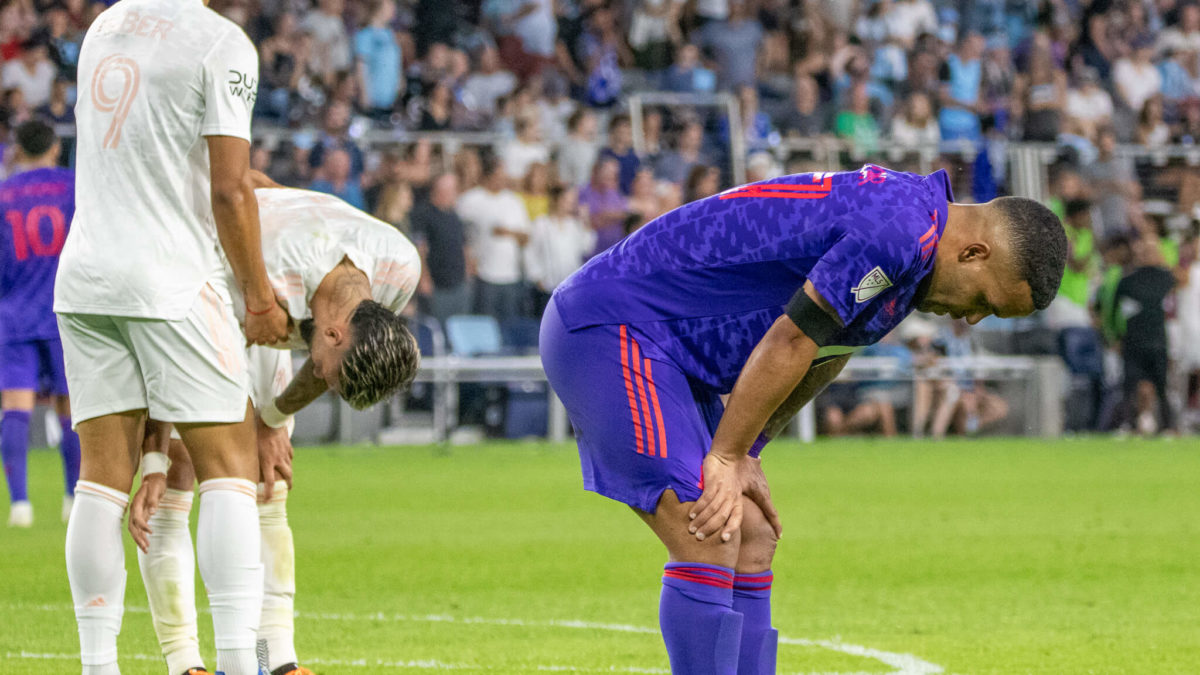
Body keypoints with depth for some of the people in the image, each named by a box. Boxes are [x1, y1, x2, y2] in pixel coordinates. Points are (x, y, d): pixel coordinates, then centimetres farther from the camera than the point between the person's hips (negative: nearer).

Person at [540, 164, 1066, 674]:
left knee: (752, 542, 7)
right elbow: (790, 343, -21)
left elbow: (820, 356, 19)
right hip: (610, 328, -10)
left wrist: (742, 456, 14)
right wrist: (726, 460, -13)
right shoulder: (900, 231, -22)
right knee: (709, 543, -17)